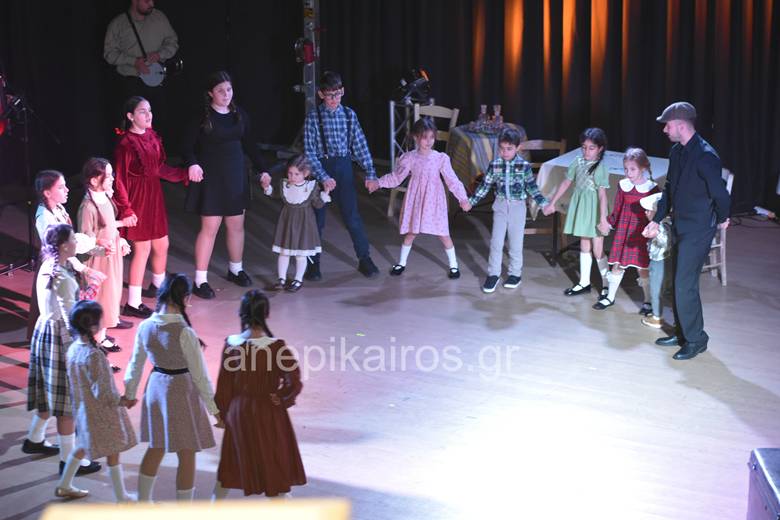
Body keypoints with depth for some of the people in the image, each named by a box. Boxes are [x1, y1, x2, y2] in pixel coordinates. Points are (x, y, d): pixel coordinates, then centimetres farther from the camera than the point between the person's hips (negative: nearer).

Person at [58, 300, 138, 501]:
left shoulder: (73, 349, -4)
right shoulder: (93, 355, -30)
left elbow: (77, 382, 7)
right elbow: (101, 392, -26)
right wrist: (121, 401, -11)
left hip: (83, 409, 8)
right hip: (101, 412, -8)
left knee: (83, 446, 25)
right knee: (113, 451, 6)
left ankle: (64, 486, 34)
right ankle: (121, 497, 17)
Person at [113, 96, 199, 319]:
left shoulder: (152, 137, 5)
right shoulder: (126, 144, -18)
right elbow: (119, 181, -17)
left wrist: (185, 175, 14)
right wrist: (125, 210, -21)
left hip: (154, 198, 8)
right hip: (137, 200, -8)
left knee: (162, 245, 18)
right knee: (142, 249, -1)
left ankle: (158, 286, 43)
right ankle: (133, 304, 9)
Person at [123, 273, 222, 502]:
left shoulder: (145, 327, -7)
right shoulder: (184, 333, -23)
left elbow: (136, 363, 6)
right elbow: (199, 374, -17)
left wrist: (130, 393, 22)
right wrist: (215, 408, -9)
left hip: (156, 387, 6)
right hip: (181, 391, -6)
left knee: (155, 448, 23)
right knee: (187, 455, 7)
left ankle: (143, 502, 34)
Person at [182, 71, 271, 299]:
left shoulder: (239, 115, 4)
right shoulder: (202, 117, -10)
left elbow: (249, 144, 13)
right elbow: (189, 146, -9)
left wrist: (262, 169, 9)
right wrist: (192, 163, -28)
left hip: (236, 176, 5)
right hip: (211, 177, -5)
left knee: (236, 225, 13)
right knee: (210, 227, -5)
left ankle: (236, 269, 33)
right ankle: (200, 280, 2)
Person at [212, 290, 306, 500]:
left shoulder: (231, 344, -10)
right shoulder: (276, 347, -21)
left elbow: (224, 384, -1)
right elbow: (294, 383, -21)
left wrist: (222, 413, 11)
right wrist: (282, 399, -2)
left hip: (238, 411, 4)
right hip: (267, 414, -4)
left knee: (229, 465, 23)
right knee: (274, 468, 12)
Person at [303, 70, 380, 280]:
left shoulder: (349, 115, 1)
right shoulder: (313, 117, -7)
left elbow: (360, 145, 1)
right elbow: (309, 152, -10)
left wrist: (370, 173, -6)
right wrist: (323, 177, -18)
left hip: (343, 168, 2)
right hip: (320, 168, -2)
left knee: (352, 216, 3)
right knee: (317, 218, 6)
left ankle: (364, 259, 16)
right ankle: (313, 263, 18)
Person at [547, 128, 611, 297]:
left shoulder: (600, 168, -16)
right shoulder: (578, 163, 1)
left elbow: (602, 195, -21)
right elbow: (566, 183, 9)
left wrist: (603, 218, -26)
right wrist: (552, 203, 12)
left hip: (594, 210, -6)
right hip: (580, 208, 6)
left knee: (597, 250, -3)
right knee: (584, 246, 16)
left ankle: (606, 285, 11)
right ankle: (584, 282, 26)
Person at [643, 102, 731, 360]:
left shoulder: (705, 156, -22)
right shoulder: (676, 152, 6)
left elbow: (720, 194, -20)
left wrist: (721, 220, -4)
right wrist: (657, 220, 11)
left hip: (697, 231, -8)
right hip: (679, 227, 8)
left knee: (685, 286, -6)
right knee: (679, 283, 14)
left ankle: (696, 339, 7)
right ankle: (683, 333, 26)